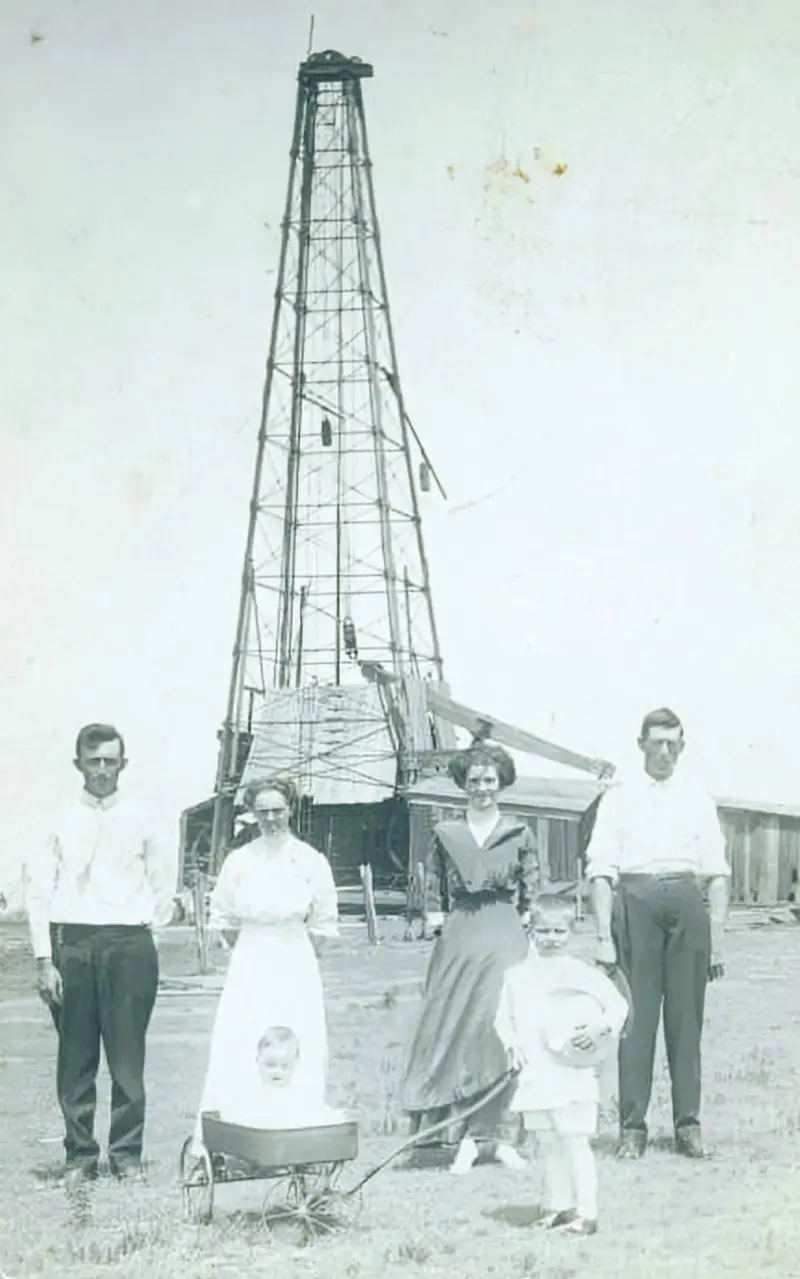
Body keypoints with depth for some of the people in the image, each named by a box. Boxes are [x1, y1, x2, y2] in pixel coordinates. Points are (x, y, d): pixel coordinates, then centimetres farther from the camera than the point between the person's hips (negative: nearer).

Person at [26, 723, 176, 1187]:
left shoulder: (139, 819, 4)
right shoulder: (63, 822, 4)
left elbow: (165, 876, 17)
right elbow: (40, 892, 4)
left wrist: (153, 923, 8)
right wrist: (45, 960, -2)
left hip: (128, 945, 0)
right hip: (72, 944, 1)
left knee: (128, 1056, 1)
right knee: (76, 1058, 4)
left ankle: (127, 1153, 12)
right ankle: (80, 1155, 15)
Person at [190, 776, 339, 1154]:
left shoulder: (312, 861, 0)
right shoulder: (238, 860, 2)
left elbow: (323, 925, 7)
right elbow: (222, 918, 11)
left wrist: (294, 958, 5)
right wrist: (252, 951, 9)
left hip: (296, 968, 0)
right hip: (249, 966, 1)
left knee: (299, 1054, -3)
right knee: (236, 1051, -4)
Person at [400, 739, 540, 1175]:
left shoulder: (519, 834, 7)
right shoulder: (445, 834, 8)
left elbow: (530, 893, 8)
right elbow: (434, 893, 10)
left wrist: (528, 936, 1)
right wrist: (438, 929, 1)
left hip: (506, 935, -1)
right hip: (459, 938, 1)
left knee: (504, 1031, -5)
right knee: (456, 1030, -3)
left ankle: (490, 1133, 4)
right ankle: (470, 1136, 3)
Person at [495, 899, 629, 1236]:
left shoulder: (580, 973, -4)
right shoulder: (517, 976, 7)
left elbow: (619, 1005, -2)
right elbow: (504, 1018, 14)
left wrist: (598, 1028, -18)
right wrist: (512, 1045, -2)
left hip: (572, 1072, -4)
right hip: (534, 1073, 5)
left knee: (574, 1141, -6)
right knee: (548, 1143, 12)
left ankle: (586, 1212, -3)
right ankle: (558, 1205, 24)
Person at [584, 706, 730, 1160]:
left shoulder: (698, 800, 14)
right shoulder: (618, 799, 10)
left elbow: (717, 872, 10)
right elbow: (601, 870, 4)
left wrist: (717, 935, 1)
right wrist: (604, 935, -5)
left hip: (688, 901, 1)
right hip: (635, 899, -1)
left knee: (686, 1015, 2)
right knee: (636, 1014, -2)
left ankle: (689, 1123, 9)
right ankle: (633, 1126, 4)